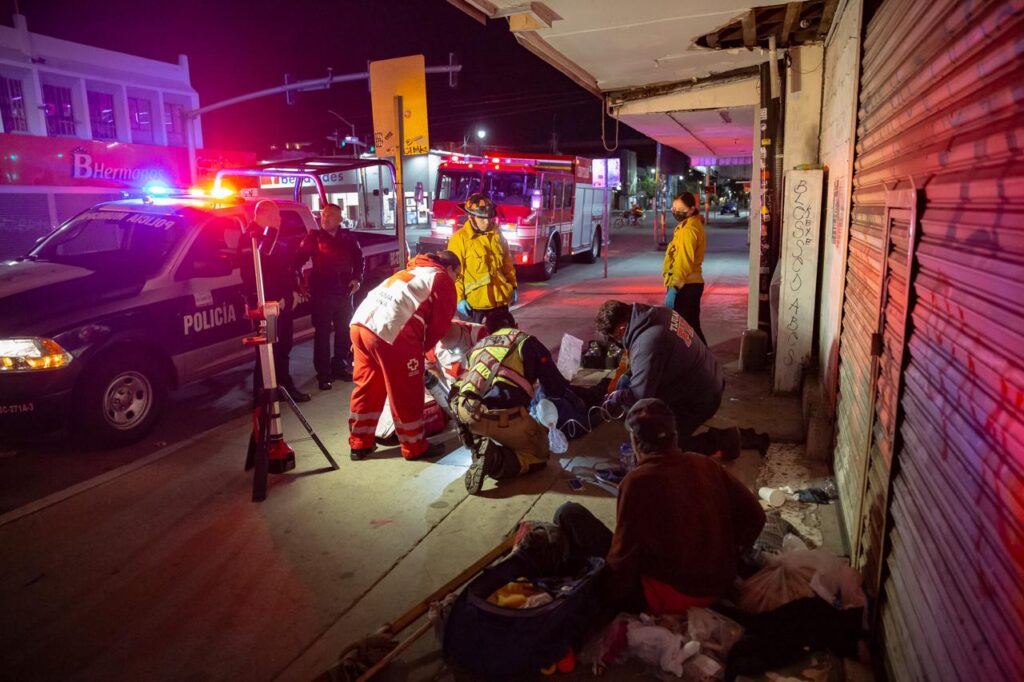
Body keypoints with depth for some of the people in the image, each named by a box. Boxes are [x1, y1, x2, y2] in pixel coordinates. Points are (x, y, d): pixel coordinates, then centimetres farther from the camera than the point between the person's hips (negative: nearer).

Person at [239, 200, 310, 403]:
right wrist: (274, 299, -20)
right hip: (266, 303, -8)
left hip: (284, 300, 8)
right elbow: (254, 274, -18)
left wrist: (294, 291, 10)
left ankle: (284, 385, 27)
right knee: (269, 350, -6)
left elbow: (290, 265, 20)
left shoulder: (278, 238, 16)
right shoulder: (249, 240, -10)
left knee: (283, 346, 15)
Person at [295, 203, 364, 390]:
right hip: (321, 292, -3)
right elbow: (299, 259, -7)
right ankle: (323, 373, 5)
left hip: (344, 291, 4)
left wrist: (357, 278, 6)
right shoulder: (314, 237, -2)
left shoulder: (347, 237, 6)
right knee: (322, 333, -1)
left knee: (344, 331, 11)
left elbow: (359, 258, 16)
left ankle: (340, 366, 26)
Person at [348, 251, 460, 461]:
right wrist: (422, 347, 22)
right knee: (406, 392, 6)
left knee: (366, 386, 19)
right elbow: (440, 324, 9)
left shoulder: (410, 272, 35)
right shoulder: (443, 280, 13)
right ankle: (414, 447, 19)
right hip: (391, 331, -8)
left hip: (361, 322, 8)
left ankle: (360, 443, 29)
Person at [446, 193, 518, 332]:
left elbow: (507, 262, 16)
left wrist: (513, 286, 12)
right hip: (476, 302, -5)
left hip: (500, 299, 5)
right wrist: (459, 298, -16)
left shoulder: (497, 234, 8)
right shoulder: (459, 239, -10)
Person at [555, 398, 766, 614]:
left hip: (668, 597, -6)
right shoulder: (706, 465, -4)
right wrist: (726, 560, 16)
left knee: (569, 513, -4)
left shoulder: (638, 481, -19)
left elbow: (623, 556, -16)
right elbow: (754, 516, 3)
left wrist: (610, 597, 1)